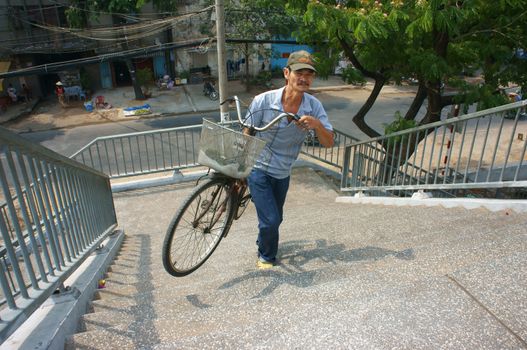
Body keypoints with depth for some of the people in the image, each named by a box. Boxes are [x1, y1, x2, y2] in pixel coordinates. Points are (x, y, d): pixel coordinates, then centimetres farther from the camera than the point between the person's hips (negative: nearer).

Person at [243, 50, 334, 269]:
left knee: (276, 218, 20)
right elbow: (247, 136, -9)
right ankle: (266, 257, 22)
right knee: (271, 220, -9)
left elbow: (328, 143, -10)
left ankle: (263, 243, 52)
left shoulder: (314, 106, -12)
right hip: (258, 169, -4)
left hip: (282, 173, 4)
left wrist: (317, 125, -31)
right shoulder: (263, 101, -21)